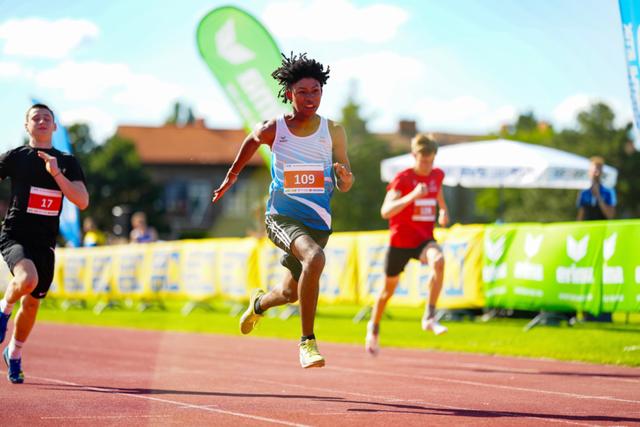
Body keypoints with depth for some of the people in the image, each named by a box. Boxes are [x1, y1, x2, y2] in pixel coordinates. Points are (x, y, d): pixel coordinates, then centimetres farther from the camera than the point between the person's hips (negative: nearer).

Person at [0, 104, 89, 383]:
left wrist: (56, 173, -17)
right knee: (28, 280, -32)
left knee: (32, 303, 10)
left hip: (45, 244, 4)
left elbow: (82, 201, -5)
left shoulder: (67, 163, 7)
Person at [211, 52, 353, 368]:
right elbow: (251, 141, 17)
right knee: (314, 258, -34)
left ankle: (259, 303, 56)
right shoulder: (272, 129, -7)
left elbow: (344, 186, 3)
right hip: (281, 216, -4)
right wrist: (232, 175, 27)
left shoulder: (333, 132, -2)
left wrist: (345, 177, -20)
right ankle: (307, 341, -25)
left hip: (318, 221, 4)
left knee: (291, 293, 19)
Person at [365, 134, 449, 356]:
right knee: (389, 289, 14)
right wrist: (412, 196, -38)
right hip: (400, 240, -2)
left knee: (438, 261, -33)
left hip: (424, 239, 2)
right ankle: (373, 328, 41)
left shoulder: (437, 175, 1)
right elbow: (386, 211, -25)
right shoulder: (402, 179, -14)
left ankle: (429, 317, -29)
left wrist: (443, 210, 11)